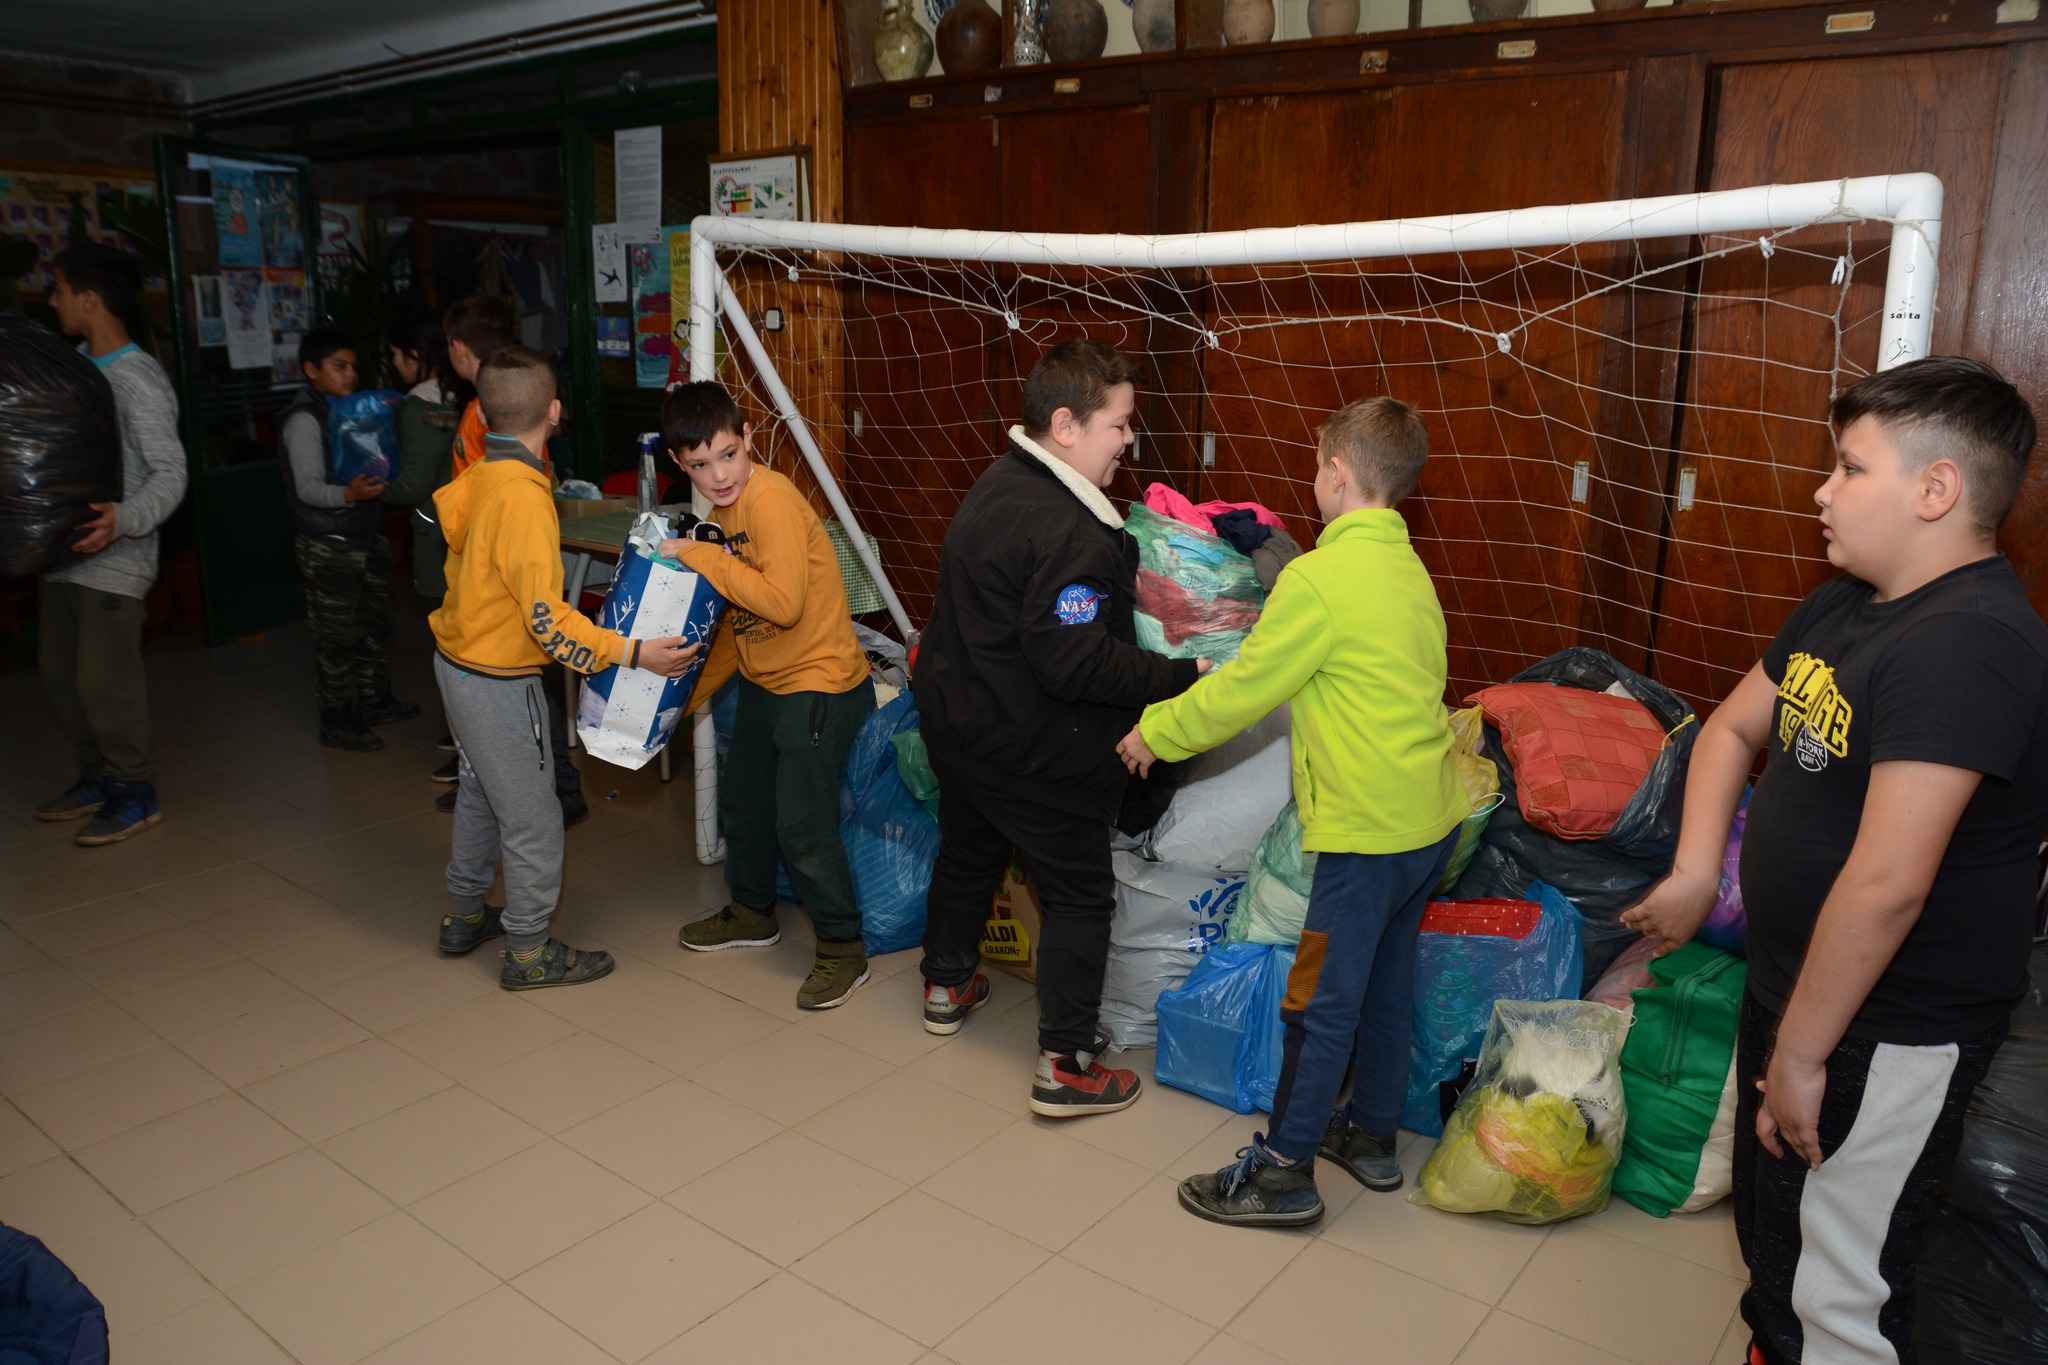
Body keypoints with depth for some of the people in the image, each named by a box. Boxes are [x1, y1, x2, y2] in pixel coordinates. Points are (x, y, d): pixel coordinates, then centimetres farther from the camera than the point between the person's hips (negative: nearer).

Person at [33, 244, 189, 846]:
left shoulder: (139, 380, -14)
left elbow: (170, 473, -20)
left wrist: (124, 519, -35)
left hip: (113, 558, -9)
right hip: (65, 548, 9)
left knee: (105, 680, -5)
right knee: (59, 671, 14)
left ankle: (137, 794, 9)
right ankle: (98, 779, 28)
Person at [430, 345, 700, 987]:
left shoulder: (475, 479, 1)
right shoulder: (523, 496, -26)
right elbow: (547, 618, -29)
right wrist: (633, 652, -31)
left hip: (458, 662, 9)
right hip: (500, 683, -9)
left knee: (480, 794, 25)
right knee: (532, 819, 4)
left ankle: (464, 917, 41)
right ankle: (529, 952, 18)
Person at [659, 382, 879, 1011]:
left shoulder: (772, 500, -21)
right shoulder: (725, 511, 8)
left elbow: (782, 601, -32)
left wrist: (702, 557, -24)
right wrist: (693, 691, 18)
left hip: (820, 683, -10)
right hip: (764, 683, 10)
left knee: (802, 825, -7)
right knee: (741, 802, 21)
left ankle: (842, 948, 12)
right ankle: (752, 912, 43)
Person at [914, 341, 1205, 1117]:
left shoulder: (996, 486, 2)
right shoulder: (1067, 533, -29)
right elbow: (1077, 664, -33)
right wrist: (1181, 677, -25)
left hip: (958, 720, 10)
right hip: (1035, 753, -10)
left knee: (967, 851, 27)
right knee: (1080, 894, 5)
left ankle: (947, 986, 48)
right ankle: (1066, 1066, 11)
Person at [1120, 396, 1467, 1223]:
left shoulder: (1317, 580, -18)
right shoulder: (1411, 571, 8)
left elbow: (1241, 689, -13)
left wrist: (1157, 733, 2)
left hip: (1370, 828, -8)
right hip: (1433, 817, 9)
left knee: (1320, 999, 2)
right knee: (1386, 978, 20)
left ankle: (1284, 1172, 14)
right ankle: (1372, 1135, 35)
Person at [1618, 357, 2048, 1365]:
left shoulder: (1967, 645, -26)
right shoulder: (1839, 608, 5)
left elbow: (1886, 886, -30)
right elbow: (1734, 725, 15)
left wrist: (1801, 1054, -22)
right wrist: (1695, 872, 0)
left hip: (1886, 1038, -9)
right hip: (1789, 981, 9)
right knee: (1768, 1232, 27)